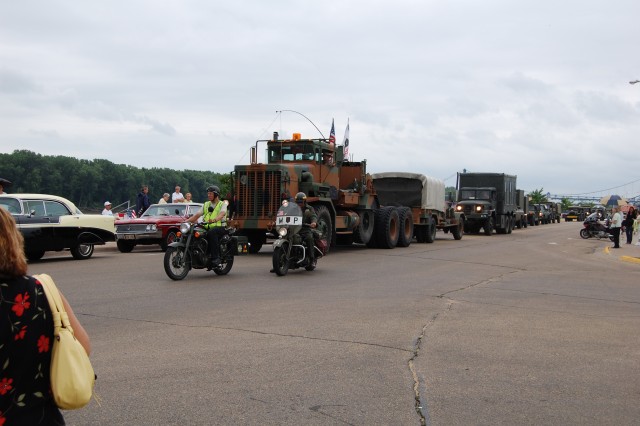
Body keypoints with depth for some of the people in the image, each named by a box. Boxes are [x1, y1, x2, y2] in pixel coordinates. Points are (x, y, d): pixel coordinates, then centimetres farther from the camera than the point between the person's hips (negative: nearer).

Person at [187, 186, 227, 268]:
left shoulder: (222, 204, 6)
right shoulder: (206, 204, 23)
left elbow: (222, 214, -16)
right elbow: (197, 215, 13)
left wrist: (214, 220, -38)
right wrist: (187, 220, -5)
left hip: (219, 227, -5)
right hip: (207, 227, 5)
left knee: (211, 233, -38)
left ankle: (215, 257, -37)